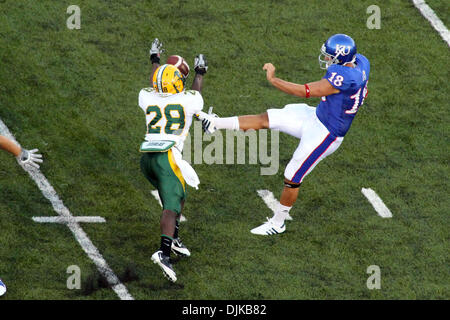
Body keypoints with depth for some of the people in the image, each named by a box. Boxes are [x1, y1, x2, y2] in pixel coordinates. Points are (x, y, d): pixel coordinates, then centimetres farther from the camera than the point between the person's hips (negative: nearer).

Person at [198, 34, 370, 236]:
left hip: (323, 134, -9)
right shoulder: (359, 62, -8)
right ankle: (216, 124, 14)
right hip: (316, 116, 9)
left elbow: (304, 92, -29)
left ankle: (277, 223, 26)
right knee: (266, 119, 5)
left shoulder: (344, 77, -35)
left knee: (292, 179, 7)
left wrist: (273, 79, -23)